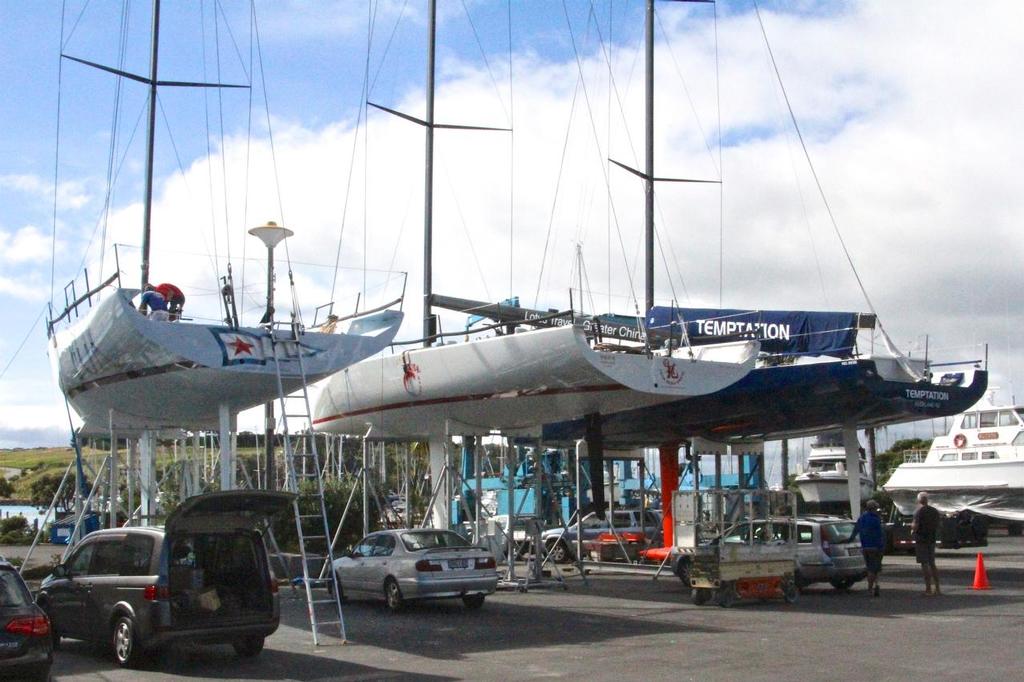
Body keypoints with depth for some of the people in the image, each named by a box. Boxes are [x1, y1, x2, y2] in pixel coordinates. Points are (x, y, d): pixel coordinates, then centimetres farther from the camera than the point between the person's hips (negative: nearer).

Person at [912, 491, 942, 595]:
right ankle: (937, 588, 14)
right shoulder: (935, 511, 8)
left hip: (921, 540, -7)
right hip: (932, 539, 7)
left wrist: (912, 528, 2)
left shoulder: (919, 511, -13)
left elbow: (915, 526, -19)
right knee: (932, 564, 14)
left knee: (925, 564, -4)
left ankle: (928, 588, -5)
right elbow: (938, 525, 14)